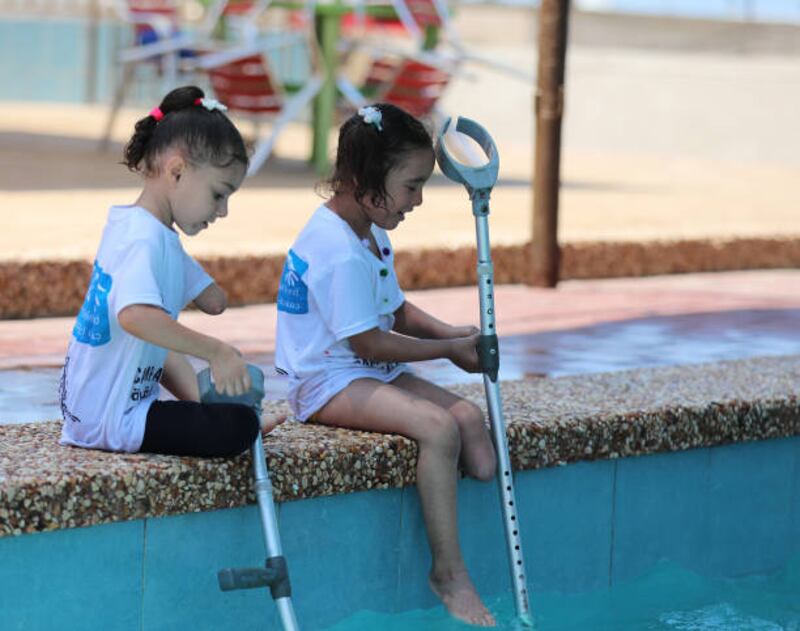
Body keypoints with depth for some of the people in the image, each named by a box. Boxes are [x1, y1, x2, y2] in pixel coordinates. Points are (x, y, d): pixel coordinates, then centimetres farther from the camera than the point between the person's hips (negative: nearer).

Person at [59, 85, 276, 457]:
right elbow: (135, 315, -43)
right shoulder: (144, 240, -22)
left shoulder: (156, 233, 11)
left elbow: (213, 301, 16)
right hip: (112, 421, -11)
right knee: (239, 428, -22)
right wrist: (215, 351, -42)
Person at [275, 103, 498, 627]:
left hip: (369, 372, 11)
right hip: (329, 382, -11)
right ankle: (449, 573, -19)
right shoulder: (338, 251, -23)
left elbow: (396, 309, 20)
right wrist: (449, 349, -10)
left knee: (468, 417, -8)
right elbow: (370, 344, -20)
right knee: (437, 427, -27)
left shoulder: (371, 234, 11)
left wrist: (449, 332, 1)